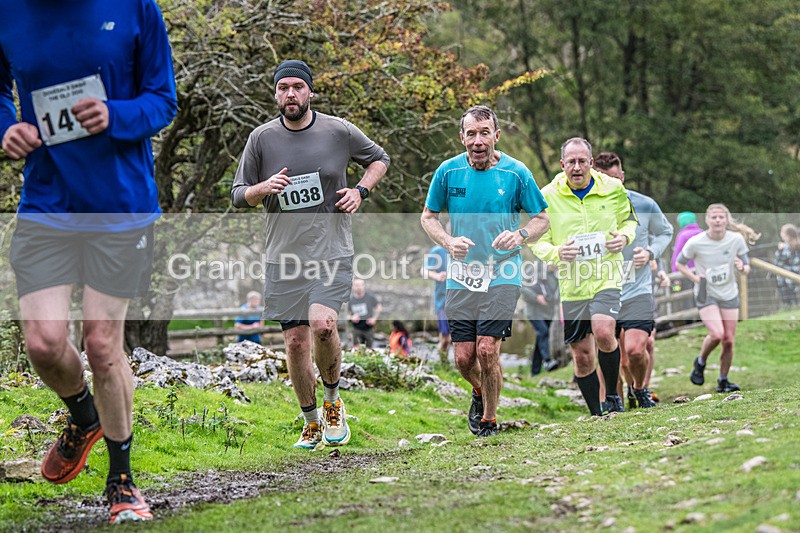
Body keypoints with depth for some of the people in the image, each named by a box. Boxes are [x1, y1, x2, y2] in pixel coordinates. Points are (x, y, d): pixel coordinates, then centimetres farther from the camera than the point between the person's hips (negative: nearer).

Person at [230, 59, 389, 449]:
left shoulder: (339, 131, 0)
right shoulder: (262, 138, 2)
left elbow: (379, 159, 17)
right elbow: (238, 195, 8)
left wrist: (360, 191, 0)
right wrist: (263, 188, -13)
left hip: (333, 252, -2)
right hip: (284, 257, 2)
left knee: (322, 324, -23)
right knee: (295, 341, 2)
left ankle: (333, 402, 3)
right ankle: (311, 423, 20)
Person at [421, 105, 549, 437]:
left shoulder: (516, 173, -4)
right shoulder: (448, 171, -1)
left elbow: (542, 219, 5)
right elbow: (428, 216, 10)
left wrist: (520, 235, -16)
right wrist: (448, 242, -10)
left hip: (502, 275, -2)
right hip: (461, 276, 2)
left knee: (487, 349, -15)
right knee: (464, 358, -1)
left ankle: (490, 419, 8)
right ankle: (481, 392, 35)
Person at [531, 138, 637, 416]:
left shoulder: (613, 188, 0)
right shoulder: (547, 196, -3)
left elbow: (629, 220, 18)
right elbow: (537, 242, 4)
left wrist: (624, 236, -5)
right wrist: (557, 252, -18)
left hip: (606, 277, -1)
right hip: (570, 284, 1)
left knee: (604, 333, -26)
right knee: (582, 356, 6)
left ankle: (613, 396, -3)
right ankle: (596, 414, 22)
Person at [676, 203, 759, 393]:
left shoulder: (736, 239, -8)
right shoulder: (695, 243, -15)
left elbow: (747, 268, 2)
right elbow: (680, 264, 2)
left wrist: (743, 267, -21)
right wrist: (695, 278, -13)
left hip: (729, 294, 3)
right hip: (706, 294, -3)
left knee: (729, 341, 2)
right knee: (716, 334, -23)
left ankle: (723, 381, 20)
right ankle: (700, 362, 6)